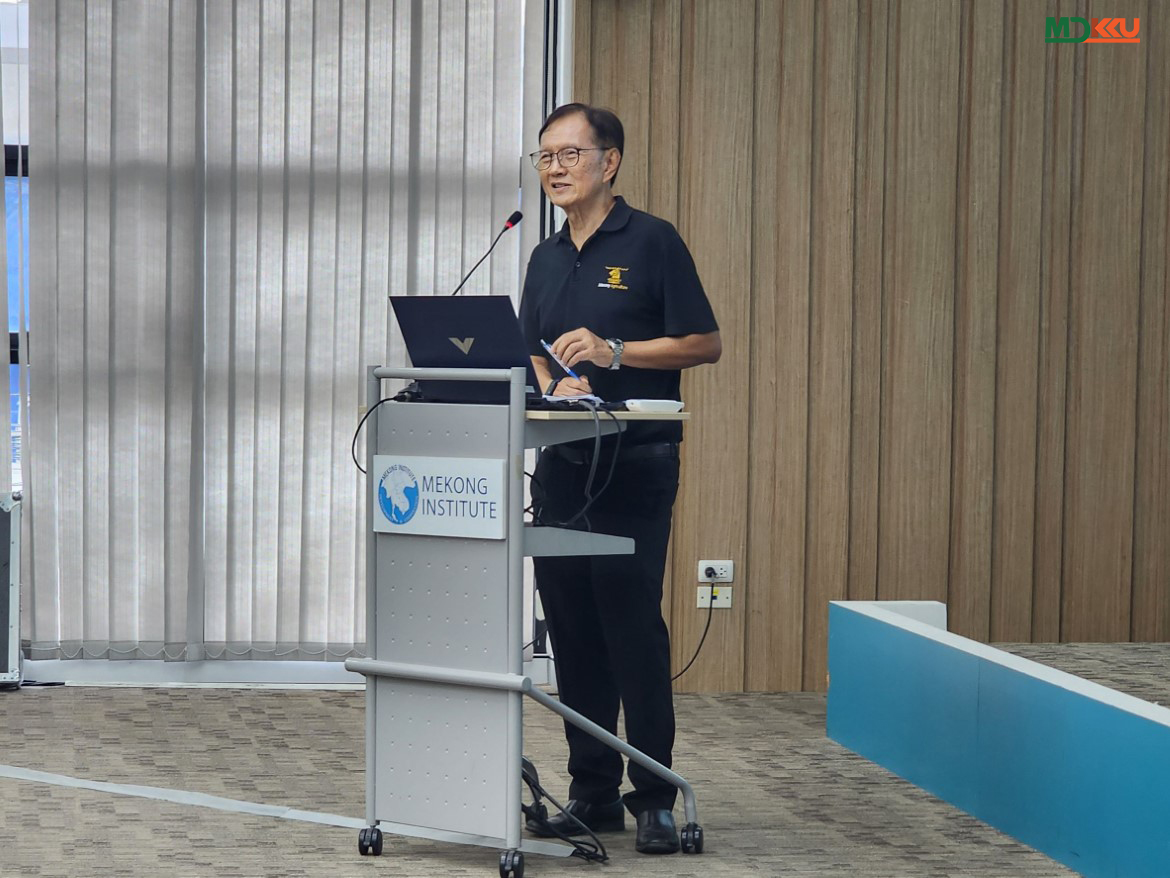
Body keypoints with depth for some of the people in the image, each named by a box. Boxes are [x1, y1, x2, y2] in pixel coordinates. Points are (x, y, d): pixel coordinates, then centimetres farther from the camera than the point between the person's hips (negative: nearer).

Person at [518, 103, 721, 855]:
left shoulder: (652, 242, -4)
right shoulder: (546, 259, 16)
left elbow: (705, 343, -6)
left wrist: (613, 352, -15)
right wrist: (555, 382, -1)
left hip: (635, 463, -6)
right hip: (561, 463, 7)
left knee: (632, 626, -8)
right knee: (572, 632, 7)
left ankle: (654, 797, 0)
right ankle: (593, 793, 15)